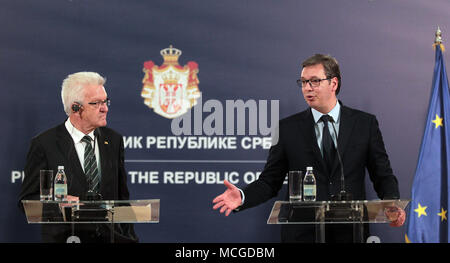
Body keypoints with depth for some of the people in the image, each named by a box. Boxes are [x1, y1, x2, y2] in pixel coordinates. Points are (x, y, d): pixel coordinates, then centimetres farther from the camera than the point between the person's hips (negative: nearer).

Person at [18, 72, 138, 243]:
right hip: (64, 237, -1)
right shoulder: (44, 144, 0)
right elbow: (27, 200, 2)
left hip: (111, 236, 1)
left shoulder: (113, 140, 14)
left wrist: (130, 238, 11)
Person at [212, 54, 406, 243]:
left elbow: (383, 176, 6)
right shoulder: (288, 128, 6)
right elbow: (270, 181, 5)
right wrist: (242, 197, -14)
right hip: (302, 234, 0)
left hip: (350, 234, 0)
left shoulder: (365, 124, 5)